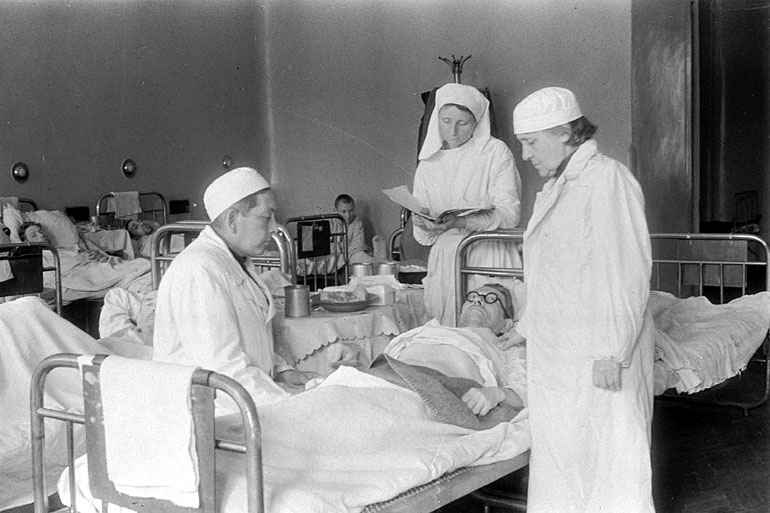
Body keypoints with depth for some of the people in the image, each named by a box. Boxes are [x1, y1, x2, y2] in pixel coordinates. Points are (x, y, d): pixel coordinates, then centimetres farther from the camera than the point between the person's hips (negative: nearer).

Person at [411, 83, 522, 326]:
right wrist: (422, 223, -11)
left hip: (488, 257, -3)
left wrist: (460, 222, -23)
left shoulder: (495, 152, 0)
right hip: (444, 258, 4)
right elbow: (423, 237, 13)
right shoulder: (428, 163, 13)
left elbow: (508, 215, -10)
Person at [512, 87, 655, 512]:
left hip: (598, 355, -9)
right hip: (556, 350, 9)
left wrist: (613, 353, -21)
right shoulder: (557, 187, 17)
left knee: (610, 454, 0)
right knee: (557, 451, 13)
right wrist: (526, 328, 24)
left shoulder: (608, 180, -12)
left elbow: (627, 273, -19)